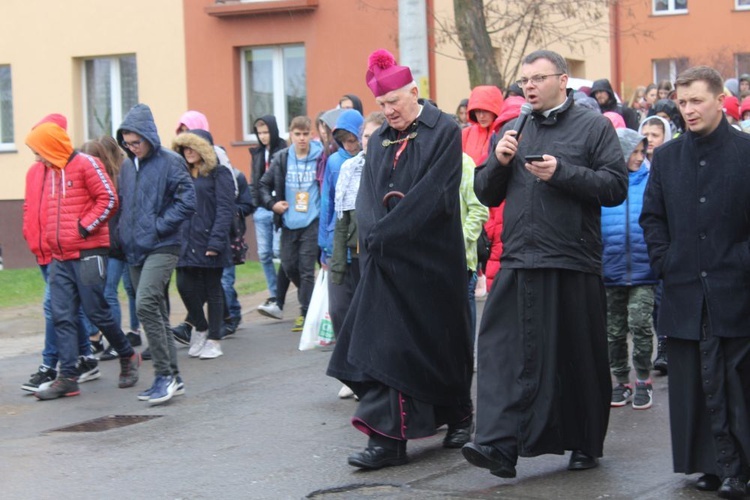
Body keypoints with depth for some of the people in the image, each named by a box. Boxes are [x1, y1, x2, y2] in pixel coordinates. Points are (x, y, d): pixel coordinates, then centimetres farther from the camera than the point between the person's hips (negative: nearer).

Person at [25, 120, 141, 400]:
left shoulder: (85, 164, -7)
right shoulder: (52, 171, 15)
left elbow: (109, 199, -12)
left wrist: (84, 228, -13)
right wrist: (52, 240, 10)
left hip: (88, 253, -7)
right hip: (60, 257, 7)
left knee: (96, 311, -2)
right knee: (62, 316, 0)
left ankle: (128, 356, 20)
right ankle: (68, 377, 1)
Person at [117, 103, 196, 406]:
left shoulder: (170, 162, -8)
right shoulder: (127, 166, 12)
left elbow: (187, 202, -13)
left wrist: (159, 226, -14)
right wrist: (125, 232, 8)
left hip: (162, 248, -7)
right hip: (135, 250, 7)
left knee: (146, 304, -21)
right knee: (155, 313, 10)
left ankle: (165, 375, -14)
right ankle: (171, 378, 17)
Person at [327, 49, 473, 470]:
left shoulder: (445, 132, -5)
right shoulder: (379, 140, 13)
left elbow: (434, 194, -14)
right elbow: (368, 196, 7)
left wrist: (385, 233, -16)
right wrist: (374, 233, -13)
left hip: (431, 257, -5)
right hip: (387, 258, 5)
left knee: (441, 340, 7)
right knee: (386, 344, -3)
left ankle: (459, 417, 29)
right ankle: (388, 439, -5)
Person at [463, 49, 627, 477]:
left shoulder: (594, 127, 3)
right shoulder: (514, 130, 17)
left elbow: (616, 187, -8)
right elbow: (487, 195, 18)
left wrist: (562, 173, -16)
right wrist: (499, 162, -1)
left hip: (572, 264, -4)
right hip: (518, 263, 4)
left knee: (578, 358, 5)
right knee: (505, 351, -7)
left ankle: (586, 445, 20)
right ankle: (501, 444, -11)